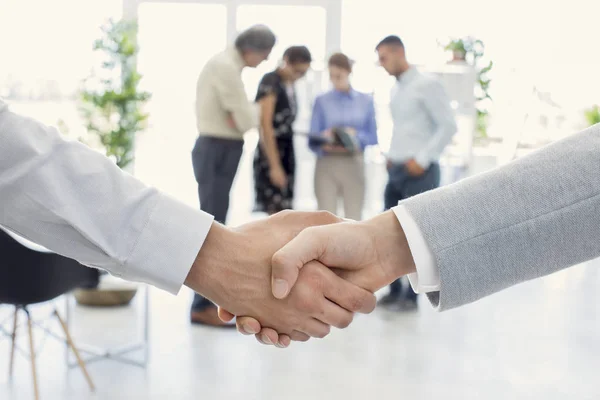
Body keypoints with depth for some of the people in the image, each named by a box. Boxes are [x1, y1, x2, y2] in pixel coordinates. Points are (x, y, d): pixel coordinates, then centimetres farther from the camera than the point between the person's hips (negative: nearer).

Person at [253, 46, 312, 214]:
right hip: (270, 153, -9)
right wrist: (274, 166, -20)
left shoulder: (289, 85, 13)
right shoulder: (270, 82, -12)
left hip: (286, 152, 9)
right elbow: (265, 126, -17)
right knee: (277, 212, -11)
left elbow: (286, 123, 11)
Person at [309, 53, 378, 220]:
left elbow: (373, 137, 6)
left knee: (353, 219, 3)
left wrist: (356, 135, -14)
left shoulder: (366, 101, 9)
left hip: (354, 165, 1)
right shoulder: (321, 101, 4)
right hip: (327, 165, -1)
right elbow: (313, 140, 0)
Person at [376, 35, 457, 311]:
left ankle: (411, 296, 6)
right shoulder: (395, 90, 17)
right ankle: (394, 291, 19)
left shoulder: (426, 85, -8)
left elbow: (449, 126, -13)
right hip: (396, 171, 8)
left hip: (419, 172, -8)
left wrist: (422, 159, -16)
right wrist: (391, 156, 8)